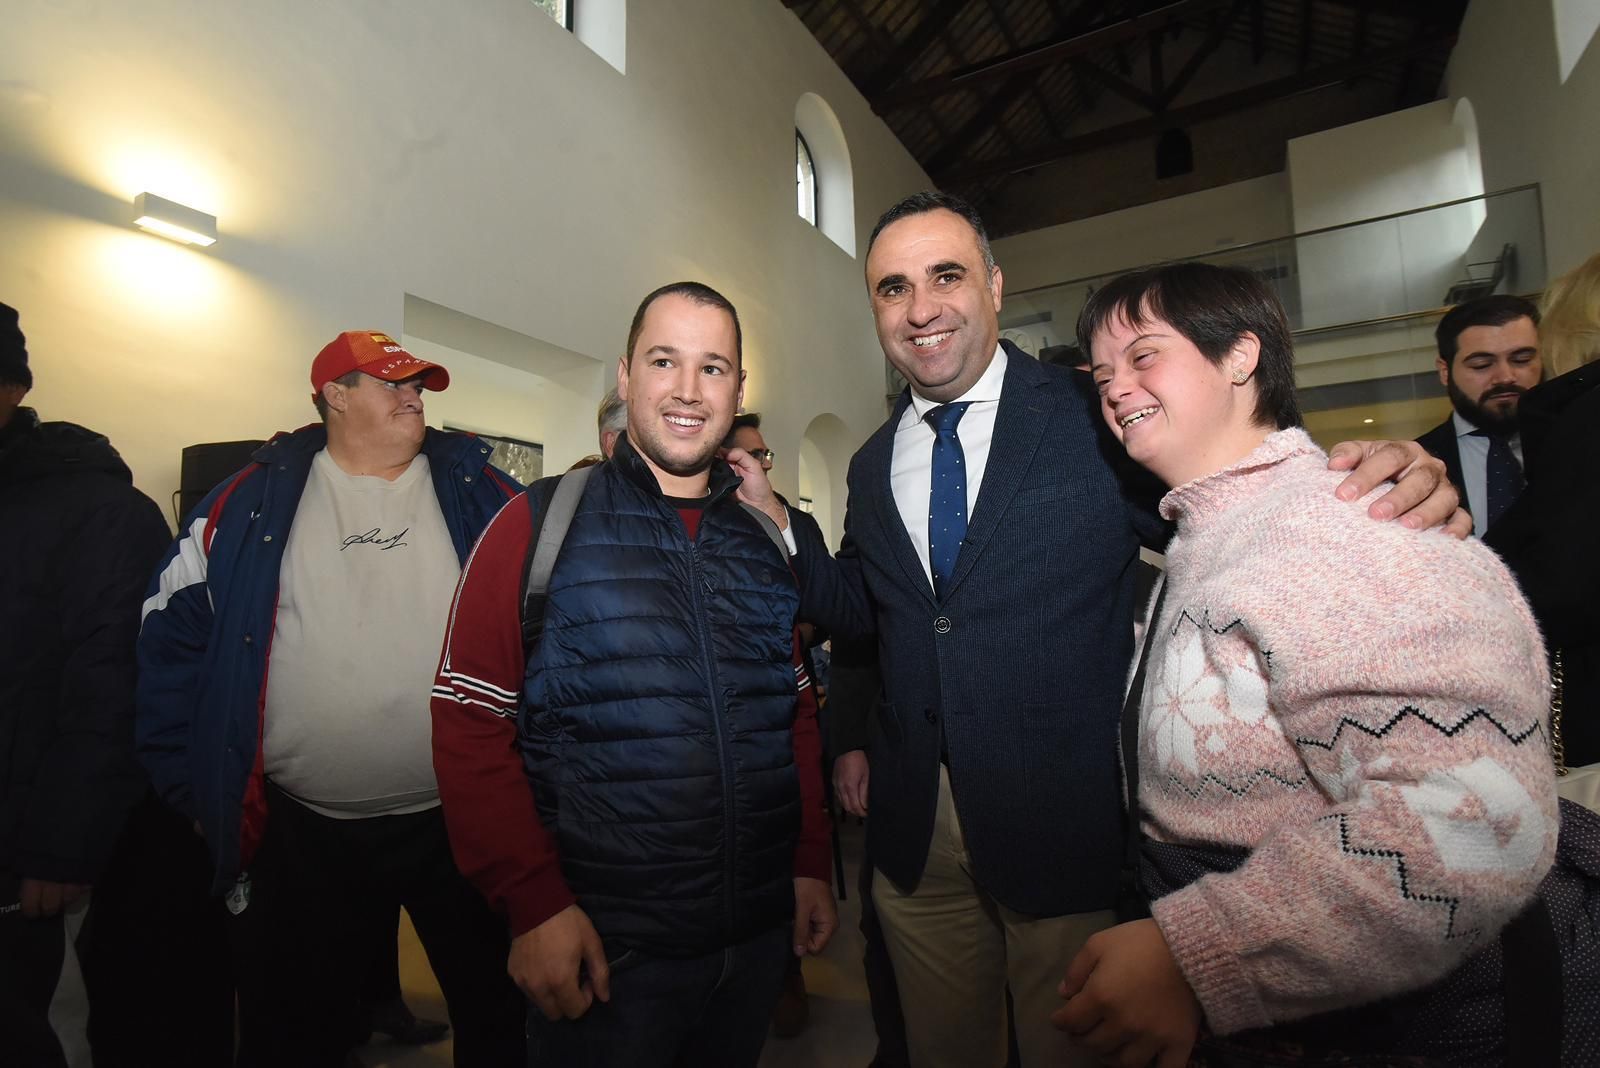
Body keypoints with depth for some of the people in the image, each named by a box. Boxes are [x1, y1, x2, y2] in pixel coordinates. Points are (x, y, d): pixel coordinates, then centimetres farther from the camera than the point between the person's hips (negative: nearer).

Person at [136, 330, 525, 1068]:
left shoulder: (480, 495, 0)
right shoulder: (251, 501, 1)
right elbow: (173, 638, 4)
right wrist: (192, 786, 2)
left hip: (463, 823, 0)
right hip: (301, 833, 1)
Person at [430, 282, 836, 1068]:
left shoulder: (764, 539, 4)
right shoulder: (540, 524, -9)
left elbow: (798, 714, 10)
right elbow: (469, 726, -10)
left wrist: (811, 864, 7)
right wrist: (535, 905, -14)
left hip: (760, 934, 5)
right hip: (604, 947, -4)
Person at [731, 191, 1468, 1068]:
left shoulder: (1098, 416, -8)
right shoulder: (874, 465, 5)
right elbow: (860, 609, 10)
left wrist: (1376, 497, -25)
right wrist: (775, 520, -2)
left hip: (1070, 831, -4)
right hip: (913, 831, 5)